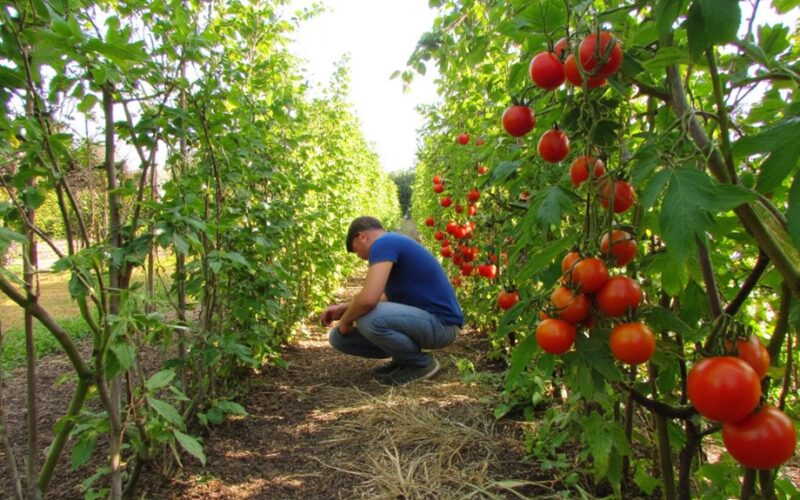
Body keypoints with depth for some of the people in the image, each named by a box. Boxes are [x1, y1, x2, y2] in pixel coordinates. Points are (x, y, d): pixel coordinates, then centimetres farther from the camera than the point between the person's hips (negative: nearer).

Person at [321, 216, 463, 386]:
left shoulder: (383, 243, -15)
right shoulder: (394, 245, 16)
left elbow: (368, 298, -28)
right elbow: (387, 298, 26)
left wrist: (345, 320, -7)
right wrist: (344, 308, 16)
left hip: (441, 323, -9)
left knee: (368, 319, -35)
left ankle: (422, 363, -8)